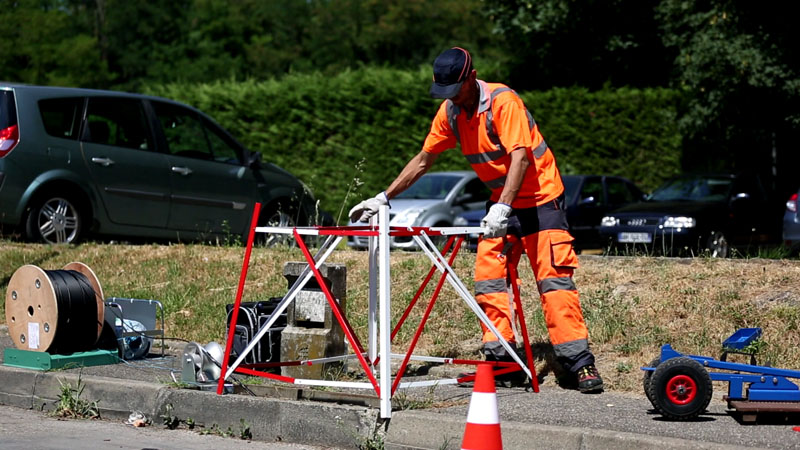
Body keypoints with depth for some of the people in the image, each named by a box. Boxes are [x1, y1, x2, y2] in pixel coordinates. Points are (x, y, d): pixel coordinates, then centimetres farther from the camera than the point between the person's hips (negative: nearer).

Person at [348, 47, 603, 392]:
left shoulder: (503, 101, -21)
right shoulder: (450, 111, 1)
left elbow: (520, 157, -30)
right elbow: (423, 160, 10)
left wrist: (503, 207, -41)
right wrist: (383, 198, 6)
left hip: (540, 198, -7)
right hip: (500, 203, 7)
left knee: (554, 279, -13)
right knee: (488, 276, -2)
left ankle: (580, 362, -14)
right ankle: (499, 355, 3)